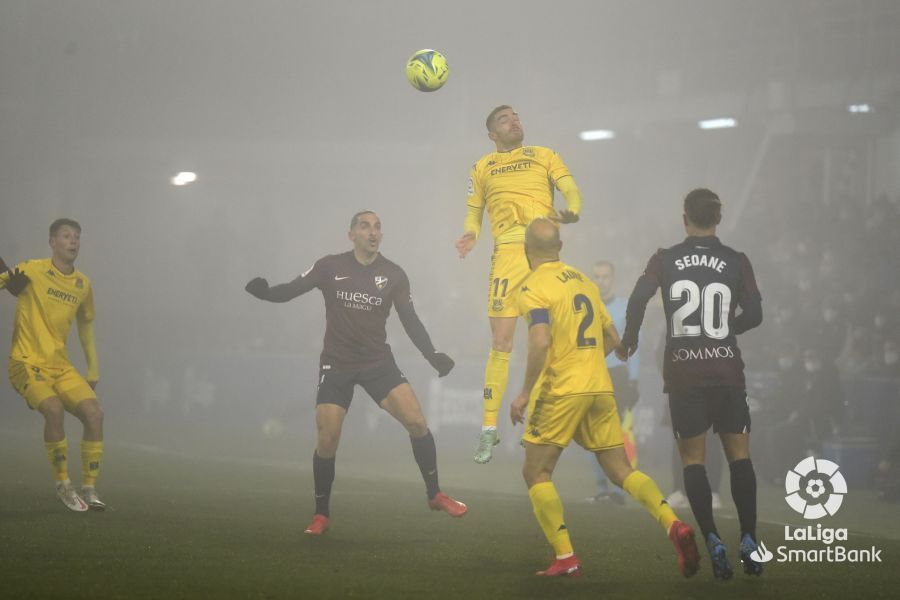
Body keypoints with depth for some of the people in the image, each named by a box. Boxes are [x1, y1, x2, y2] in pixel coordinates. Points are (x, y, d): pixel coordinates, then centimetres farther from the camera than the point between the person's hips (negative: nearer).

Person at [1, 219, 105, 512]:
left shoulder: (83, 285, 10)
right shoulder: (32, 271, -6)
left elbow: (86, 326, 23)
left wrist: (93, 373, 20)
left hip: (60, 366, 5)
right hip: (26, 363, -5)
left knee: (95, 414, -13)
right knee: (53, 409, -30)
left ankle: (89, 488, -1)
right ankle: (63, 485, -15)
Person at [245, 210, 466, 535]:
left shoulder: (393, 275, -1)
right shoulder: (330, 267, -4)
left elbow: (410, 320, 3)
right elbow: (291, 290, -5)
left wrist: (432, 356, -10)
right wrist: (264, 291, -27)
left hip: (378, 362, 1)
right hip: (336, 365, -1)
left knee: (416, 422, -15)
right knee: (327, 441, -9)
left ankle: (435, 495, 1)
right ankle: (321, 515, 10)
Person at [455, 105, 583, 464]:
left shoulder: (544, 157, 15)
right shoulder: (482, 169, 17)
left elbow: (571, 191, 8)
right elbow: (474, 211, 20)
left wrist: (572, 212, -15)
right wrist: (470, 235, -2)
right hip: (508, 251, 0)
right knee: (501, 343, -6)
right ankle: (489, 428, -2)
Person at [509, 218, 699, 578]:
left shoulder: (534, 288, -8)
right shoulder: (583, 281, 15)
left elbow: (541, 343, -22)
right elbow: (612, 339, 21)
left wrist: (524, 394, -16)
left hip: (560, 391, -6)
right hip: (600, 388, 6)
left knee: (535, 473, 5)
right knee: (621, 470, 7)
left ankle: (565, 558, -5)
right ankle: (674, 525, -14)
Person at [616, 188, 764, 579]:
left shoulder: (665, 260, 0)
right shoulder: (736, 262, 0)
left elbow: (637, 300, -11)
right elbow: (754, 314, -1)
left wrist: (629, 340, 7)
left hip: (683, 374, 0)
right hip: (726, 370, 0)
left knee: (692, 457, 6)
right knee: (738, 452, 10)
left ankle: (713, 542, -9)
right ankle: (748, 541, 2)